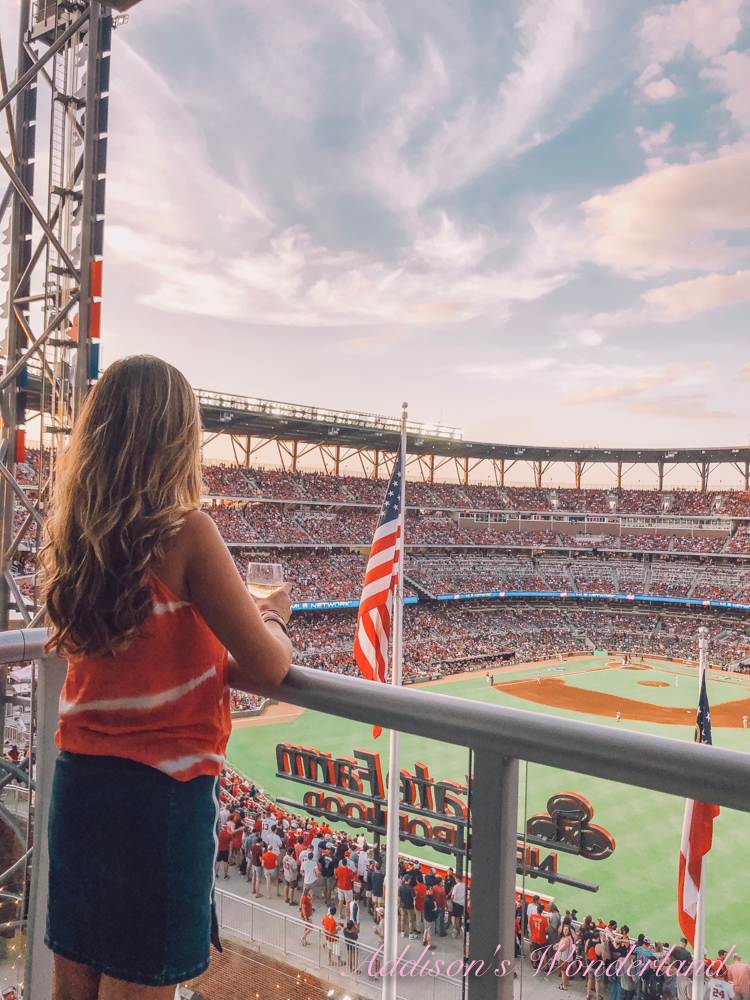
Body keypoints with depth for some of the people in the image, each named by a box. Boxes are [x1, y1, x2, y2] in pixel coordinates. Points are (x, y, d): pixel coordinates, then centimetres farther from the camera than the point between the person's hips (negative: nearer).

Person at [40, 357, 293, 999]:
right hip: (163, 788, -6)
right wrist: (273, 615, 5)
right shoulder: (186, 532, -18)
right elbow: (269, 668, -15)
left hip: (76, 783, 6)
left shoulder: (69, 533, 0)